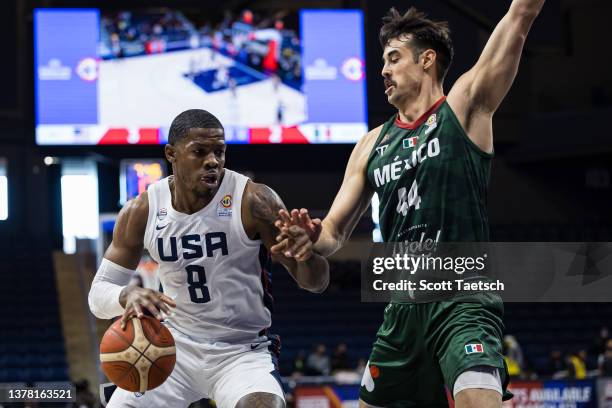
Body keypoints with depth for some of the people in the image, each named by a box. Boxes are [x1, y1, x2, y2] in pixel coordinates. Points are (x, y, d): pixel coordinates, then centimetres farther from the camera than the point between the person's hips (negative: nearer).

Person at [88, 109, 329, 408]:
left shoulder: (253, 202, -16)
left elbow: (316, 282, -12)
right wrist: (127, 296, -26)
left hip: (243, 352, -3)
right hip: (175, 348, 3)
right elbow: (98, 295, -1)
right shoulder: (141, 212, -6)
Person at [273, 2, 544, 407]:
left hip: (463, 300, -7)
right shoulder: (372, 146, 16)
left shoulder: (464, 107, 1)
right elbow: (335, 231, 15)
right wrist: (314, 236, -7)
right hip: (403, 307, 7)